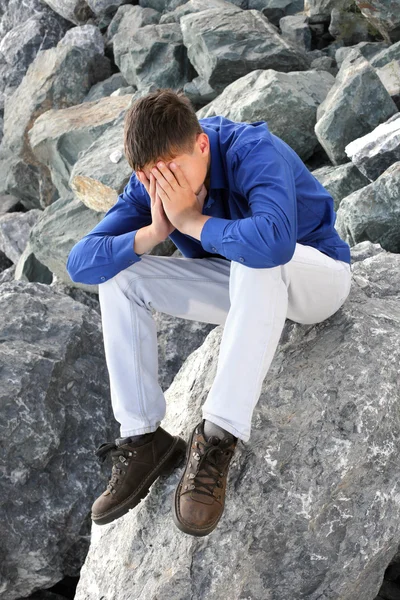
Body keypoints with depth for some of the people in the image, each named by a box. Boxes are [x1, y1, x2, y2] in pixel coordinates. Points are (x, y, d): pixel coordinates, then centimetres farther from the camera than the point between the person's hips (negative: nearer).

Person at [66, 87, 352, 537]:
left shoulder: (254, 152, -29)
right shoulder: (150, 183, -11)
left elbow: (274, 241, -50)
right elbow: (80, 263, -18)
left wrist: (190, 220, -35)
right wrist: (153, 233, -34)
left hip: (315, 275, -5)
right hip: (245, 289, 6)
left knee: (258, 261, -41)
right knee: (117, 274, -12)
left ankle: (216, 438, -35)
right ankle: (142, 437, -10)